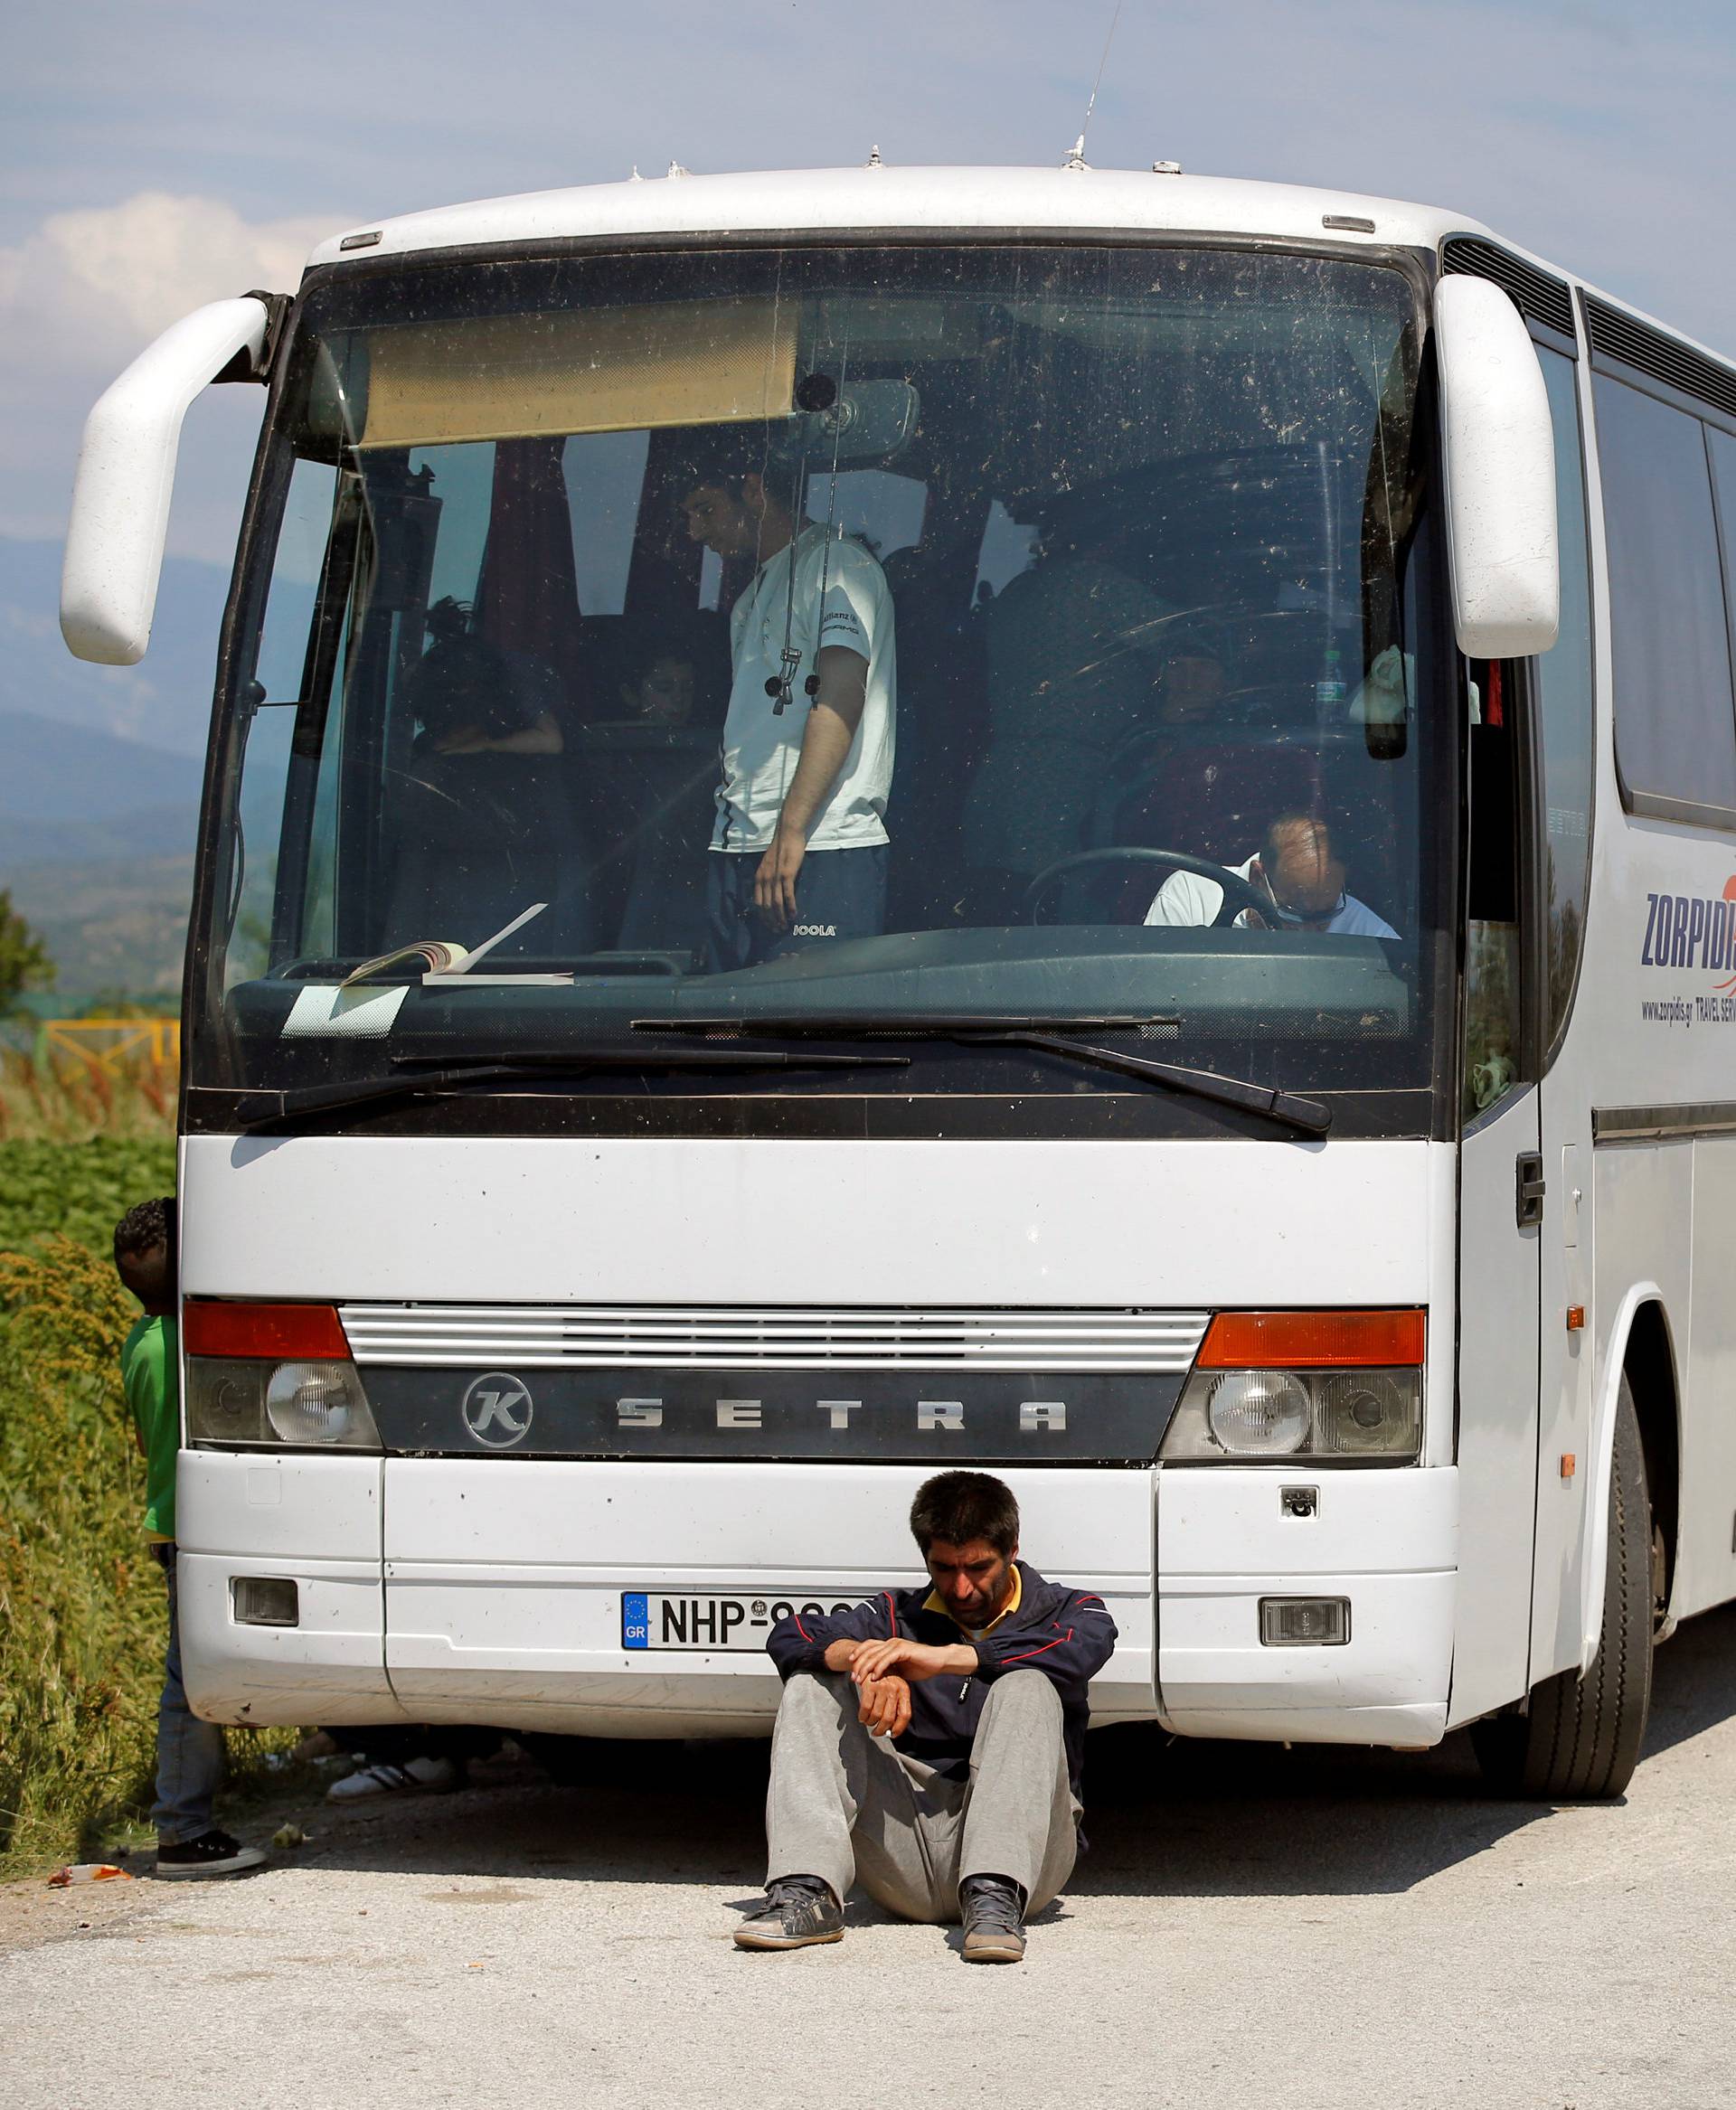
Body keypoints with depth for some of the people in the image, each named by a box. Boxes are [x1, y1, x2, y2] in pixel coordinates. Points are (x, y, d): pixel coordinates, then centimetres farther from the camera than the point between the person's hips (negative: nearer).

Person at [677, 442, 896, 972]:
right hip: (736, 851, 9)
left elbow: (840, 699, -14)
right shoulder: (751, 599, 26)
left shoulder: (835, 563, -3)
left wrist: (790, 833, -21)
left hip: (822, 851, -9)